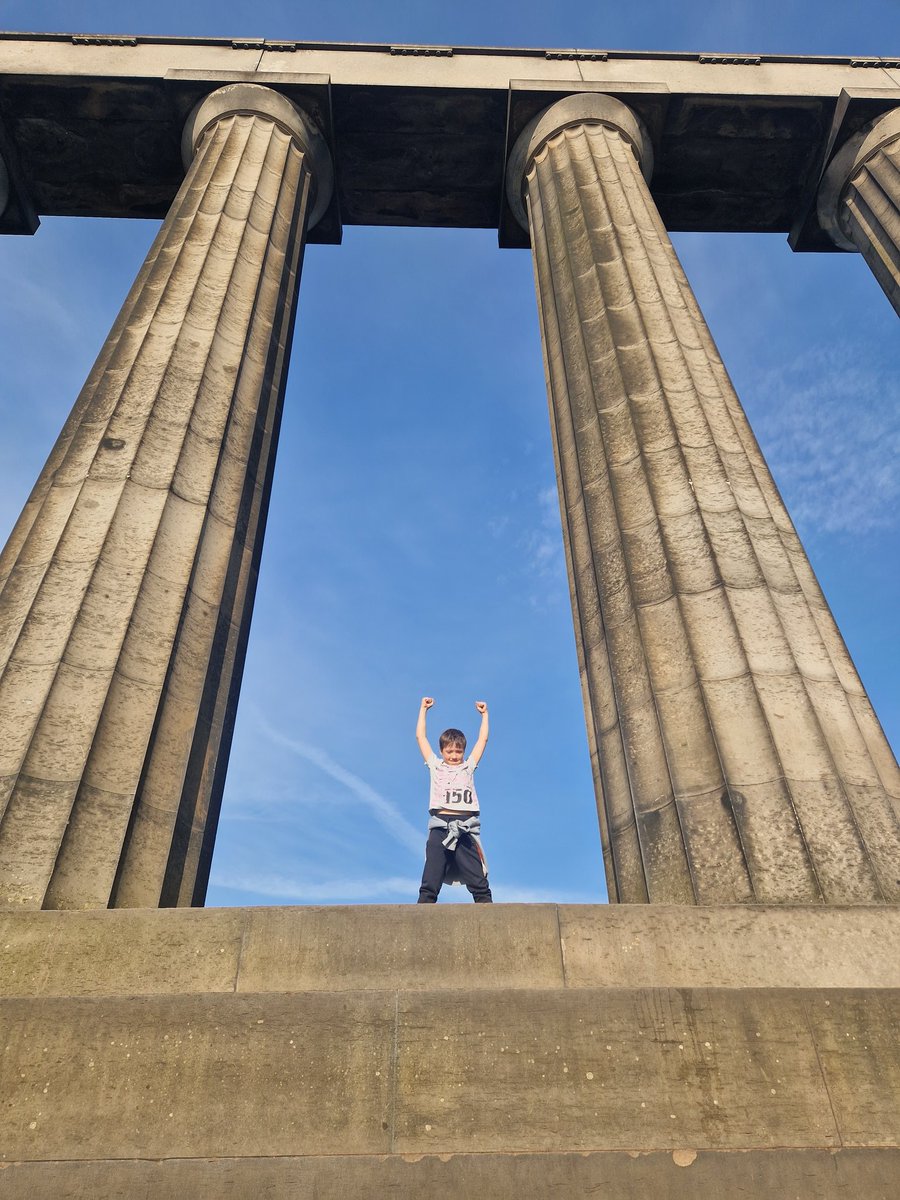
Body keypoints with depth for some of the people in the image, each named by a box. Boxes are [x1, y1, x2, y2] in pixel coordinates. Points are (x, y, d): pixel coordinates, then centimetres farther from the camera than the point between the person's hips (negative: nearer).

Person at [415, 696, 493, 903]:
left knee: (478, 882, -2)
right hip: (440, 826, 0)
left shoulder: (468, 766, 18)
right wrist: (423, 709, 24)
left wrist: (484, 713, 28)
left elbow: (483, 739, 23)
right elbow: (420, 737, 19)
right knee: (430, 882, -4)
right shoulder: (435, 766, 16)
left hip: (466, 828, 1)